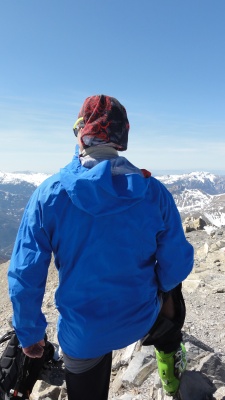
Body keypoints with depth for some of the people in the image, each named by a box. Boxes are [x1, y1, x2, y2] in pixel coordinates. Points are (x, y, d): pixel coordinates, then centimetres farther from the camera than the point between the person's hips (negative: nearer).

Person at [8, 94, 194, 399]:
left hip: (81, 333, 0)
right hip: (142, 319, 2)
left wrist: (29, 332, 2)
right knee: (170, 290, 35)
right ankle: (169, 353, 54)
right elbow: (177, 263, -10)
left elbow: (25, 277, -15)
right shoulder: (154, 191, -18)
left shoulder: (49, 193, -19)